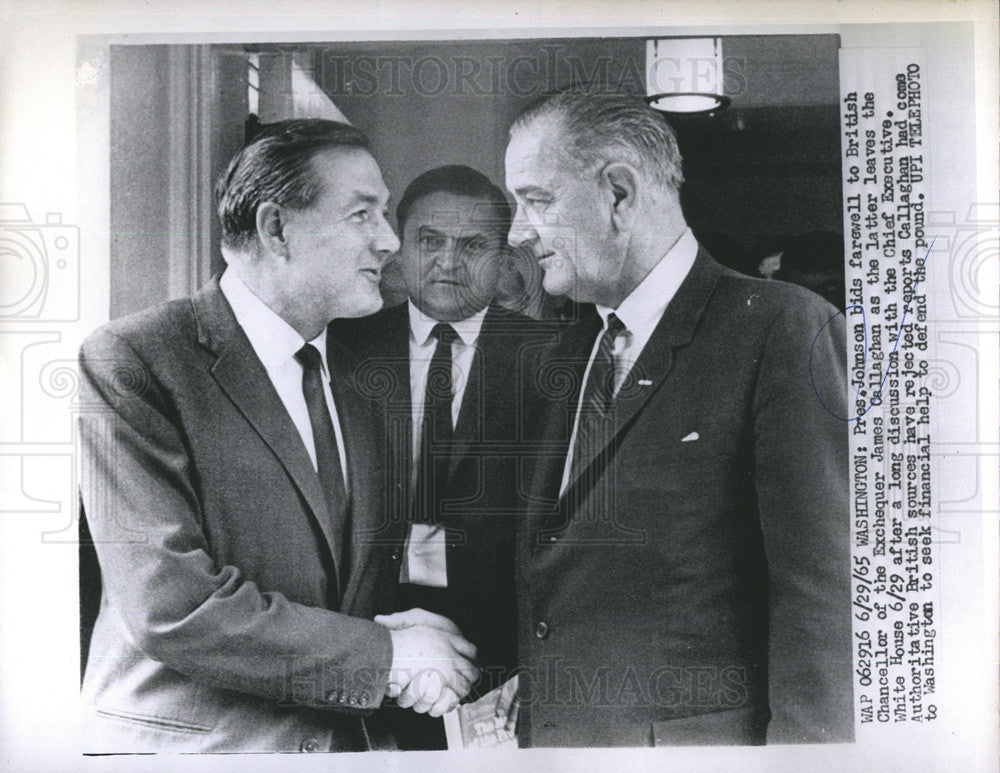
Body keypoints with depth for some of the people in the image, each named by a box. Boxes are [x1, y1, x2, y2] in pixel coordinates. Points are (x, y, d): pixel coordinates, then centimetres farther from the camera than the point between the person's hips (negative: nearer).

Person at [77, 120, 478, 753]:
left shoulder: (354, 374, 5)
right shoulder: (129, 361, -16)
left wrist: (401, 624, -10)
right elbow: (170, 607, -22)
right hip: (184, 741, -5)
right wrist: (386, 655, -18)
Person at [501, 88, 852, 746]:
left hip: (698, 731, -6)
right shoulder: (568, 353, 9)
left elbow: (822, 593, -17)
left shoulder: (784, 329, -13)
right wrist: (521, 710, 2)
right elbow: (545, 577, 11)